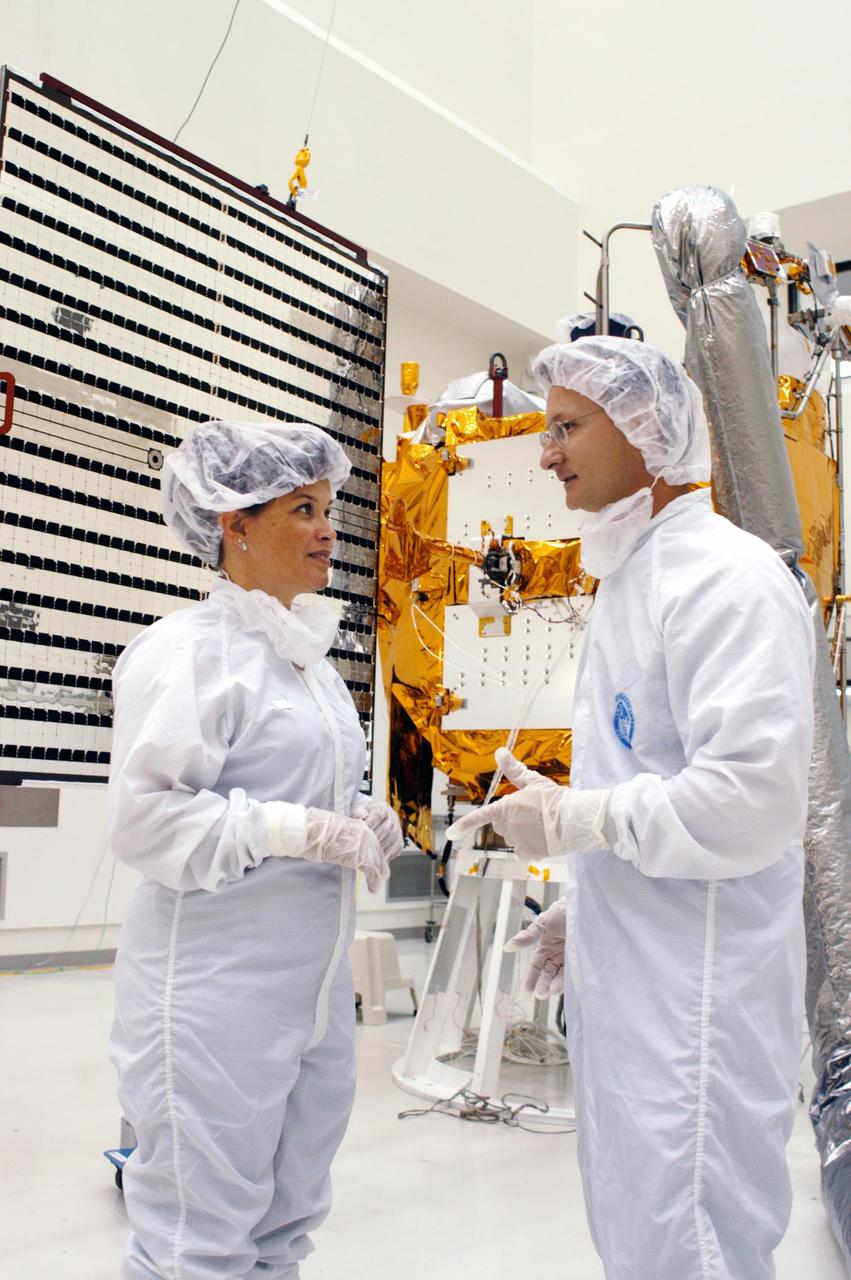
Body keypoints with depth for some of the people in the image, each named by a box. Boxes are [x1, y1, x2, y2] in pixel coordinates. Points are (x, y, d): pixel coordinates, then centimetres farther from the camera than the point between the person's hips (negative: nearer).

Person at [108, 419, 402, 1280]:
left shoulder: (309, 656, 16)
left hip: (314, 977, 8)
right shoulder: (187, 650, -11)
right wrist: (295, 830, -22)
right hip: (217, 984, -8)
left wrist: (359, 822, 4)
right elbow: (144, 815, -18)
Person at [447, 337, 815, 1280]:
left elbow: (751, 798, -26)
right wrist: (579, 906, 19)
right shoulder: (627, 581, 14)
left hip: (695, 987, -10)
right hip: (625, 975, 10)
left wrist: (572, 818, -17)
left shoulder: (726, 576, -17)